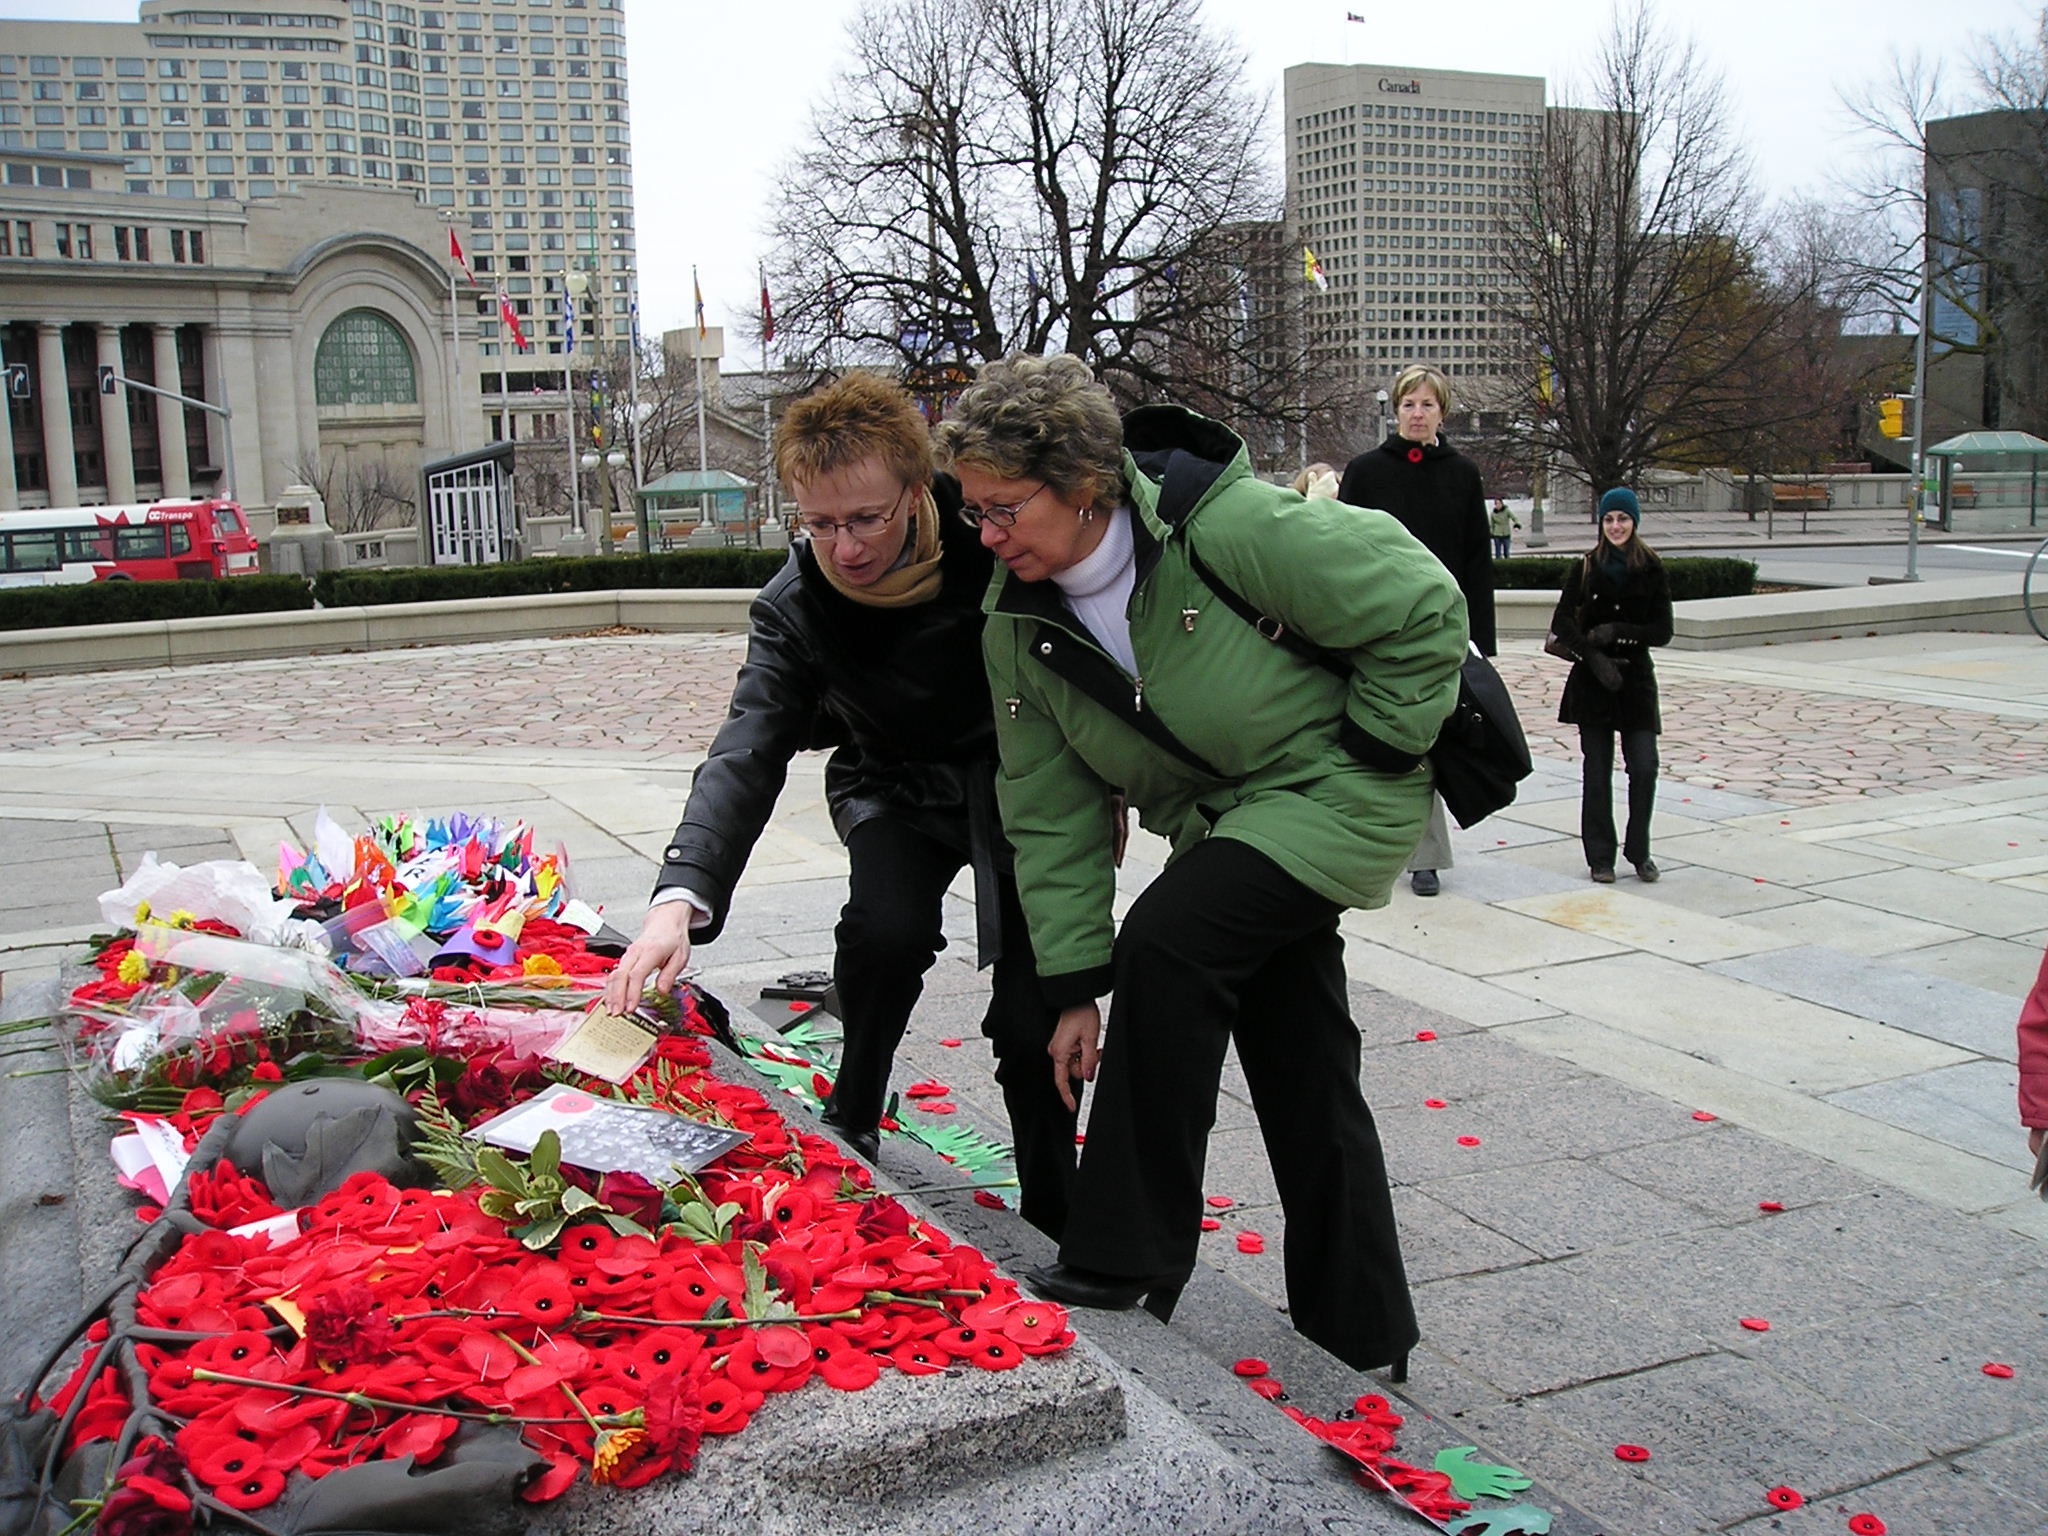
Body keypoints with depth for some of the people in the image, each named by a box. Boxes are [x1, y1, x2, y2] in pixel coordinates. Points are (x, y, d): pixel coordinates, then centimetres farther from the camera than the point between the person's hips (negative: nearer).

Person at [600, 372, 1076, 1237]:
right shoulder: (795, 604, -20)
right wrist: (680, 896, -44)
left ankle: (1054, 1217, 11)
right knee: (887, 930, -29)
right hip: (896, 788, 1)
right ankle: (849, 1132, -2)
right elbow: (747, 754, -29)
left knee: (1033, 1022, -11)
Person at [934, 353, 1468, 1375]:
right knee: (1300, 1081, 11)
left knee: (1166, 938, -28)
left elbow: (1423, 606, -18)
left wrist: (1374, 750, -15)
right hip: (1221, 821, 7)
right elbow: (1052, 813, -4)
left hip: (1338, 792, -7)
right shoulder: (1015, 621, -8)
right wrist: (1076, 985, -6)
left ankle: (1128, 1267, -13)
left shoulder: (1228, 526, -27)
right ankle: (1360, 1346, 30)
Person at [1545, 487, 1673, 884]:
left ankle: (1639, 852, 11)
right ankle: (1600, 856, 11)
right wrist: (1594, 655, -17)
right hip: (1592, 681, 0)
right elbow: (1562, 622, -5)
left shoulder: (1652, 571, 2)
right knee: (1597, 772, 2)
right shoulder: (1585, 569, 3)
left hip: (1636, 677, 0)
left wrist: (1617, 631, -14)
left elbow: (1663, 631, -1)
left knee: (1644, 768, -6)